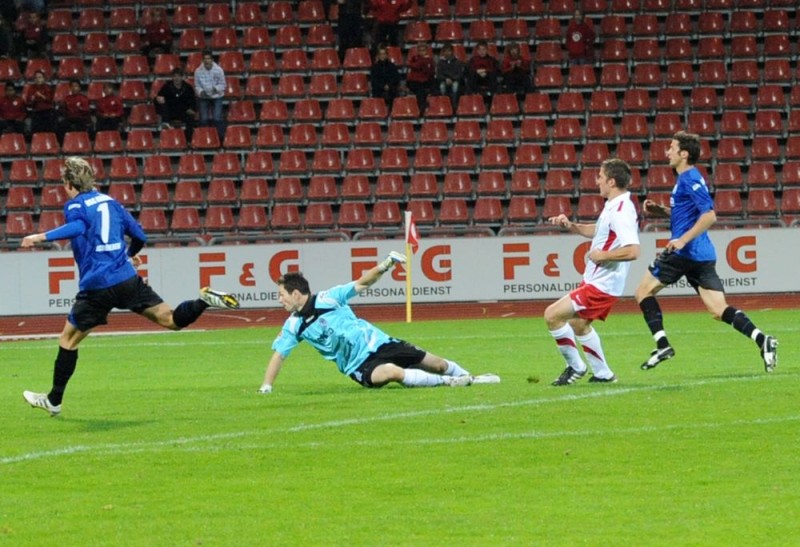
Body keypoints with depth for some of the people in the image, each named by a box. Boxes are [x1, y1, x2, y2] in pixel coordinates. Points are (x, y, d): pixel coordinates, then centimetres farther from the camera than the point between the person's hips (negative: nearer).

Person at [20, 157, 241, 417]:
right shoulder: (110, 201, 17)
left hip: (96, 286, -4)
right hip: (127, 279, 4)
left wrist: (42, 237, -28)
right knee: (171, 320, 4)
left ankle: (54, 400, 16)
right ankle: (205, 300, -23)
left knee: (68, 339, 11)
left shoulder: (75, 205, -2)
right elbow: (139, 236, 22)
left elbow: (78, 227, -26)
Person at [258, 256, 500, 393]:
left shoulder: (328, 298, -7)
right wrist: (266, 387, -10)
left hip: (376, 343, 1)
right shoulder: (294, 325, -2)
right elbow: (279, 354, 1)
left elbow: (362, 283, -6)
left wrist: (383, 268, -23)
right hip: (360, 367, -1)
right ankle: (447, 382, -23)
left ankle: (468, 378, 29)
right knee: (394, 372, -33)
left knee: (436, 364, 4)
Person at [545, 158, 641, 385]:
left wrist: (602, 255, -22)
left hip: (601, 286, -11)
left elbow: (632, 251, -33)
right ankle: (603, 374, 35)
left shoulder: (621, 212, -23)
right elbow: (598, 230, 27)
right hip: (594, 280, 11)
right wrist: (571, 226, 12)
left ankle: (575, 366, 1)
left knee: (552, 315, -12)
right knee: (578, 324, 28)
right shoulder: (613, 207, 8)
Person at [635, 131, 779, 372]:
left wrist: (683, 240, -22)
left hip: (684, 252, -9)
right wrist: (661, 210, 20)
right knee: (720, 310, 0)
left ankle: (662, 345, -1)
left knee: (643, 291, 6)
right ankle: (762, 339, -17)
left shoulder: (689, 179, -11)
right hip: (703, 255, 9)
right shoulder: (687, 178, 19)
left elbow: (709, 216, -20)